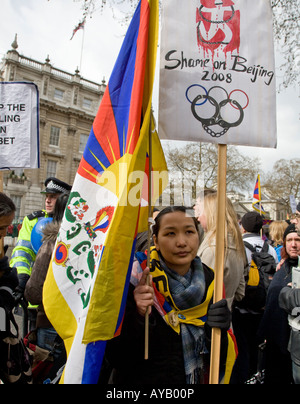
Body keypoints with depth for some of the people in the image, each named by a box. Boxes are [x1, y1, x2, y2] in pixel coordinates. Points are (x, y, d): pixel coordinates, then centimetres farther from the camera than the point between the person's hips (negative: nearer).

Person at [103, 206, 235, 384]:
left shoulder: (210, 281, -9)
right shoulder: (136, 281, -21)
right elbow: (116, 359, -20)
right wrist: (139, 318, -35)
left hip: (198, 379, 4)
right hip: (141, 379, -3)